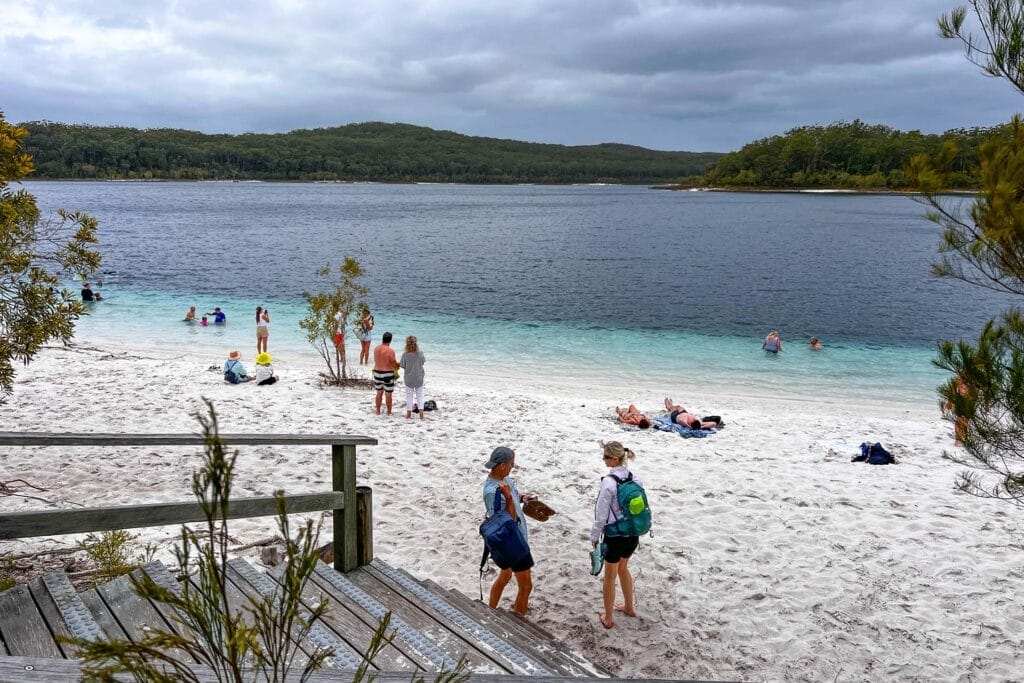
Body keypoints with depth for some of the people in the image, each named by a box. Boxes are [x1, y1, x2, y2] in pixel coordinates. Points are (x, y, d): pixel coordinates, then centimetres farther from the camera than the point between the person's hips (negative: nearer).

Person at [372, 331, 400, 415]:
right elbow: (395, 364, -13)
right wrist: (398, 365, 8)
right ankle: (389, 412, 12)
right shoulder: (390, 351, -18)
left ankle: (378, 411, 23)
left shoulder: (376, 348, 0)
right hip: (388, 374, -5)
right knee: (388, 394, 5)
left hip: (377, 372, 5)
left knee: (379, 393, 16)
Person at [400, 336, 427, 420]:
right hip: (419, 378, 1)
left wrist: (399, 363, 12)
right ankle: (421, 414, 5)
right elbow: (423, 361, 4)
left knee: (409, 396, 11)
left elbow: (402, 366, -8)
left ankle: (409, 414, 17)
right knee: (420, 395, 11)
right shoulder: (420, 353, -12)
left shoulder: (405, 355, -16)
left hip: (409, 379, -1)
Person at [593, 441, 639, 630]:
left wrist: (595, 536, -3)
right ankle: (629, 607, 45)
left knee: (610, 576, 13)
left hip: (615, 536, -6)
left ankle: (608, 618, 27)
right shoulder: (636, 479, -5)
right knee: (623, 568, 29)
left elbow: (601, 515, -17)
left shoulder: (608, 483, -23)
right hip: (633, 534, 6)